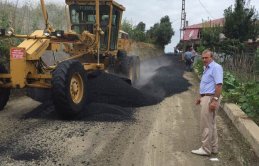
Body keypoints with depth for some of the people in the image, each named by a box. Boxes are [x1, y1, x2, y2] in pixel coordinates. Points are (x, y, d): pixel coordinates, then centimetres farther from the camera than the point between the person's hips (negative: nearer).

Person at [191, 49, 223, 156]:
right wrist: (201, 97, 23)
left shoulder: (216, 67, -14)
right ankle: (213, 147, 24)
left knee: (206, 125, -4)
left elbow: (219, 85, -22)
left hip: (210, 99, -10)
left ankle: (206, 149, 5)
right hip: (205, 98, 10)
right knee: (211, 124, 15)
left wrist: (215, 100, -27)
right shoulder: (207, 68, 17)